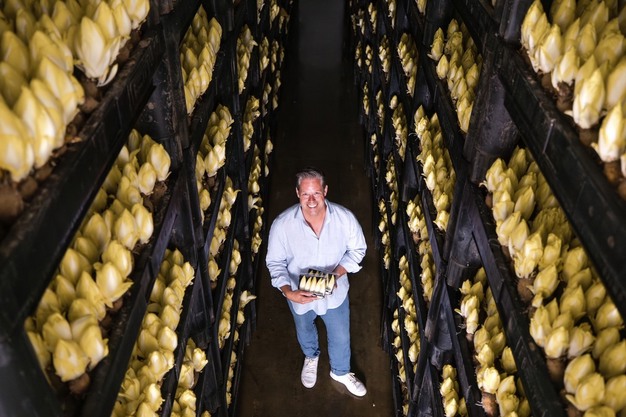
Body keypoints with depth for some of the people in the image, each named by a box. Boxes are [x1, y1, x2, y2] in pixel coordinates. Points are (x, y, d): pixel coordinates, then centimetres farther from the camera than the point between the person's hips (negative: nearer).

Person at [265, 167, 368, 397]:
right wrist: (288, 292, -30)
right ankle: (311, 357, 67)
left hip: (335, 292, 0)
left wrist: (337, 273, -24)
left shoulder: (345, 218, -27)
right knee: (304, 330, 31)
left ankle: (340, 372, 57)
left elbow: (357, 250, -9)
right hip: (299, 295, 0)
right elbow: (275, 262, -15)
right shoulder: (282, 224, -28)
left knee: (340, 336, 24)